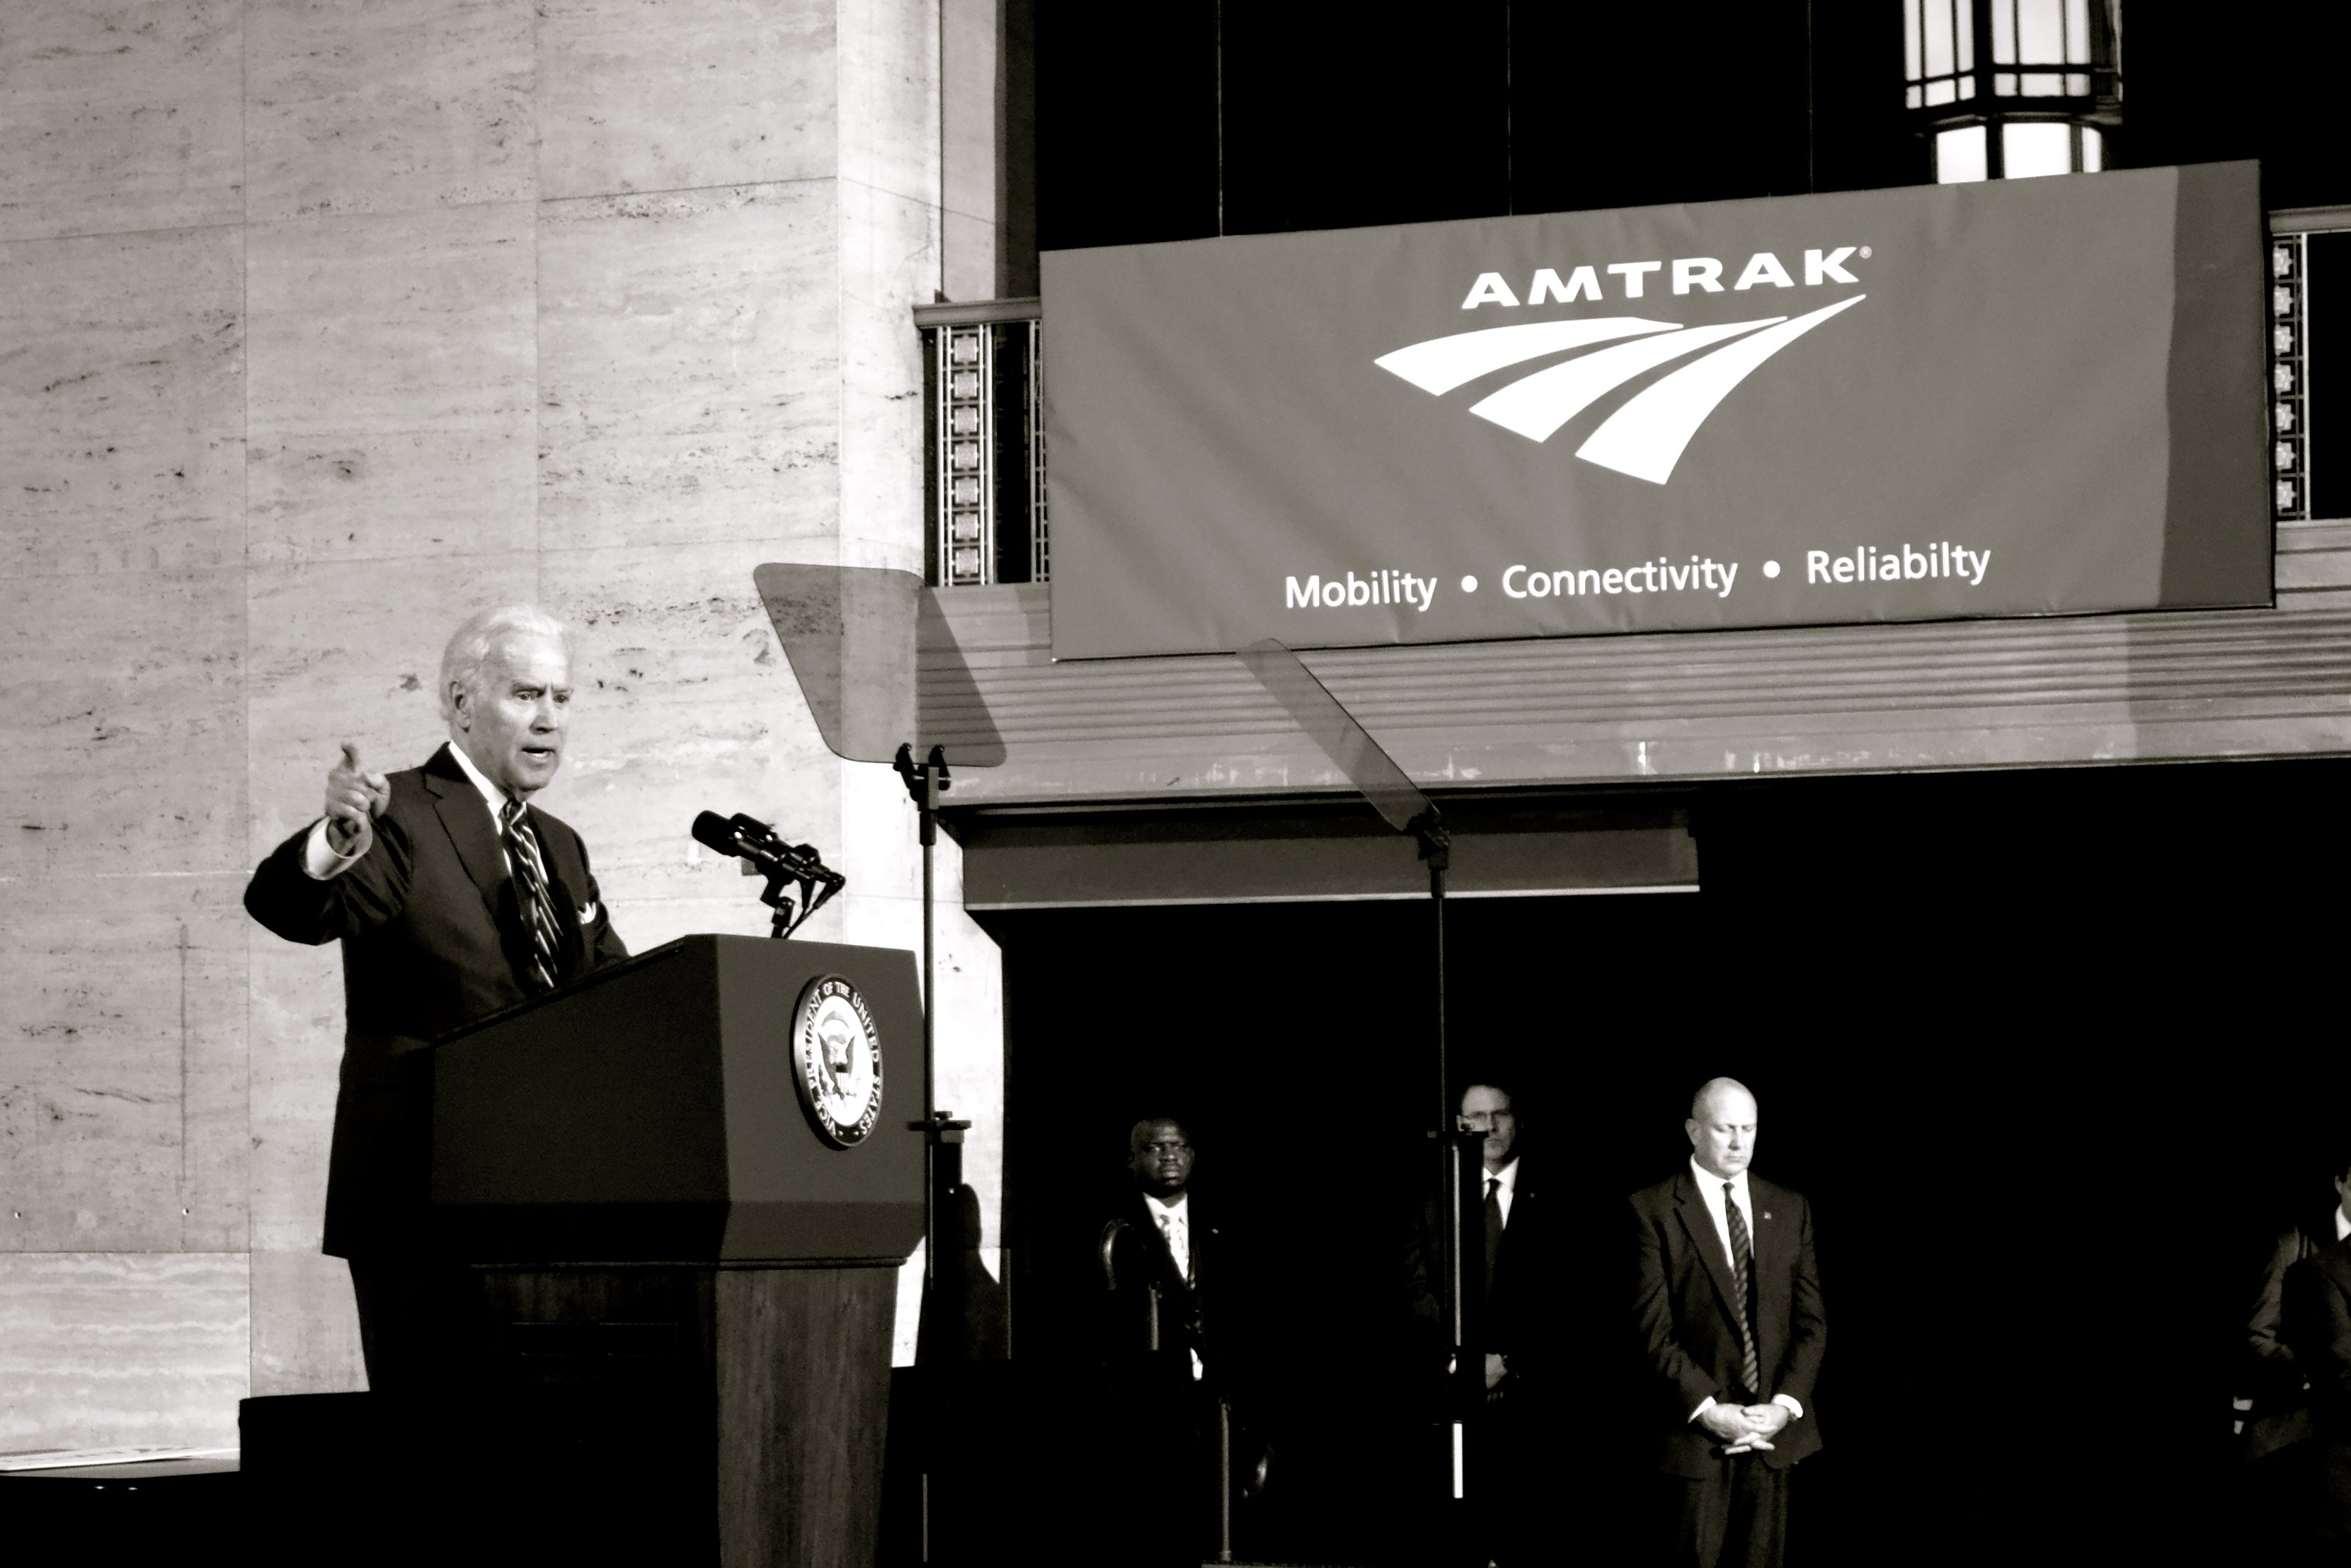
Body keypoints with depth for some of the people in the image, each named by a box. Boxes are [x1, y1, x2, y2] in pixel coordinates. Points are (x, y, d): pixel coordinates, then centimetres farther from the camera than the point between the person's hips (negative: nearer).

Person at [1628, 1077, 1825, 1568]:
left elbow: (1811, 1319, 8)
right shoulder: (1652, 1210, -2)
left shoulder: (1790, 1209, 11)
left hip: (1775, 1425, 4)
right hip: (1695, 1431, -4)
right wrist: (1708, 1411, -16)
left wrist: (1784, 1406, -7)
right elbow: (1652, 1327, -8)